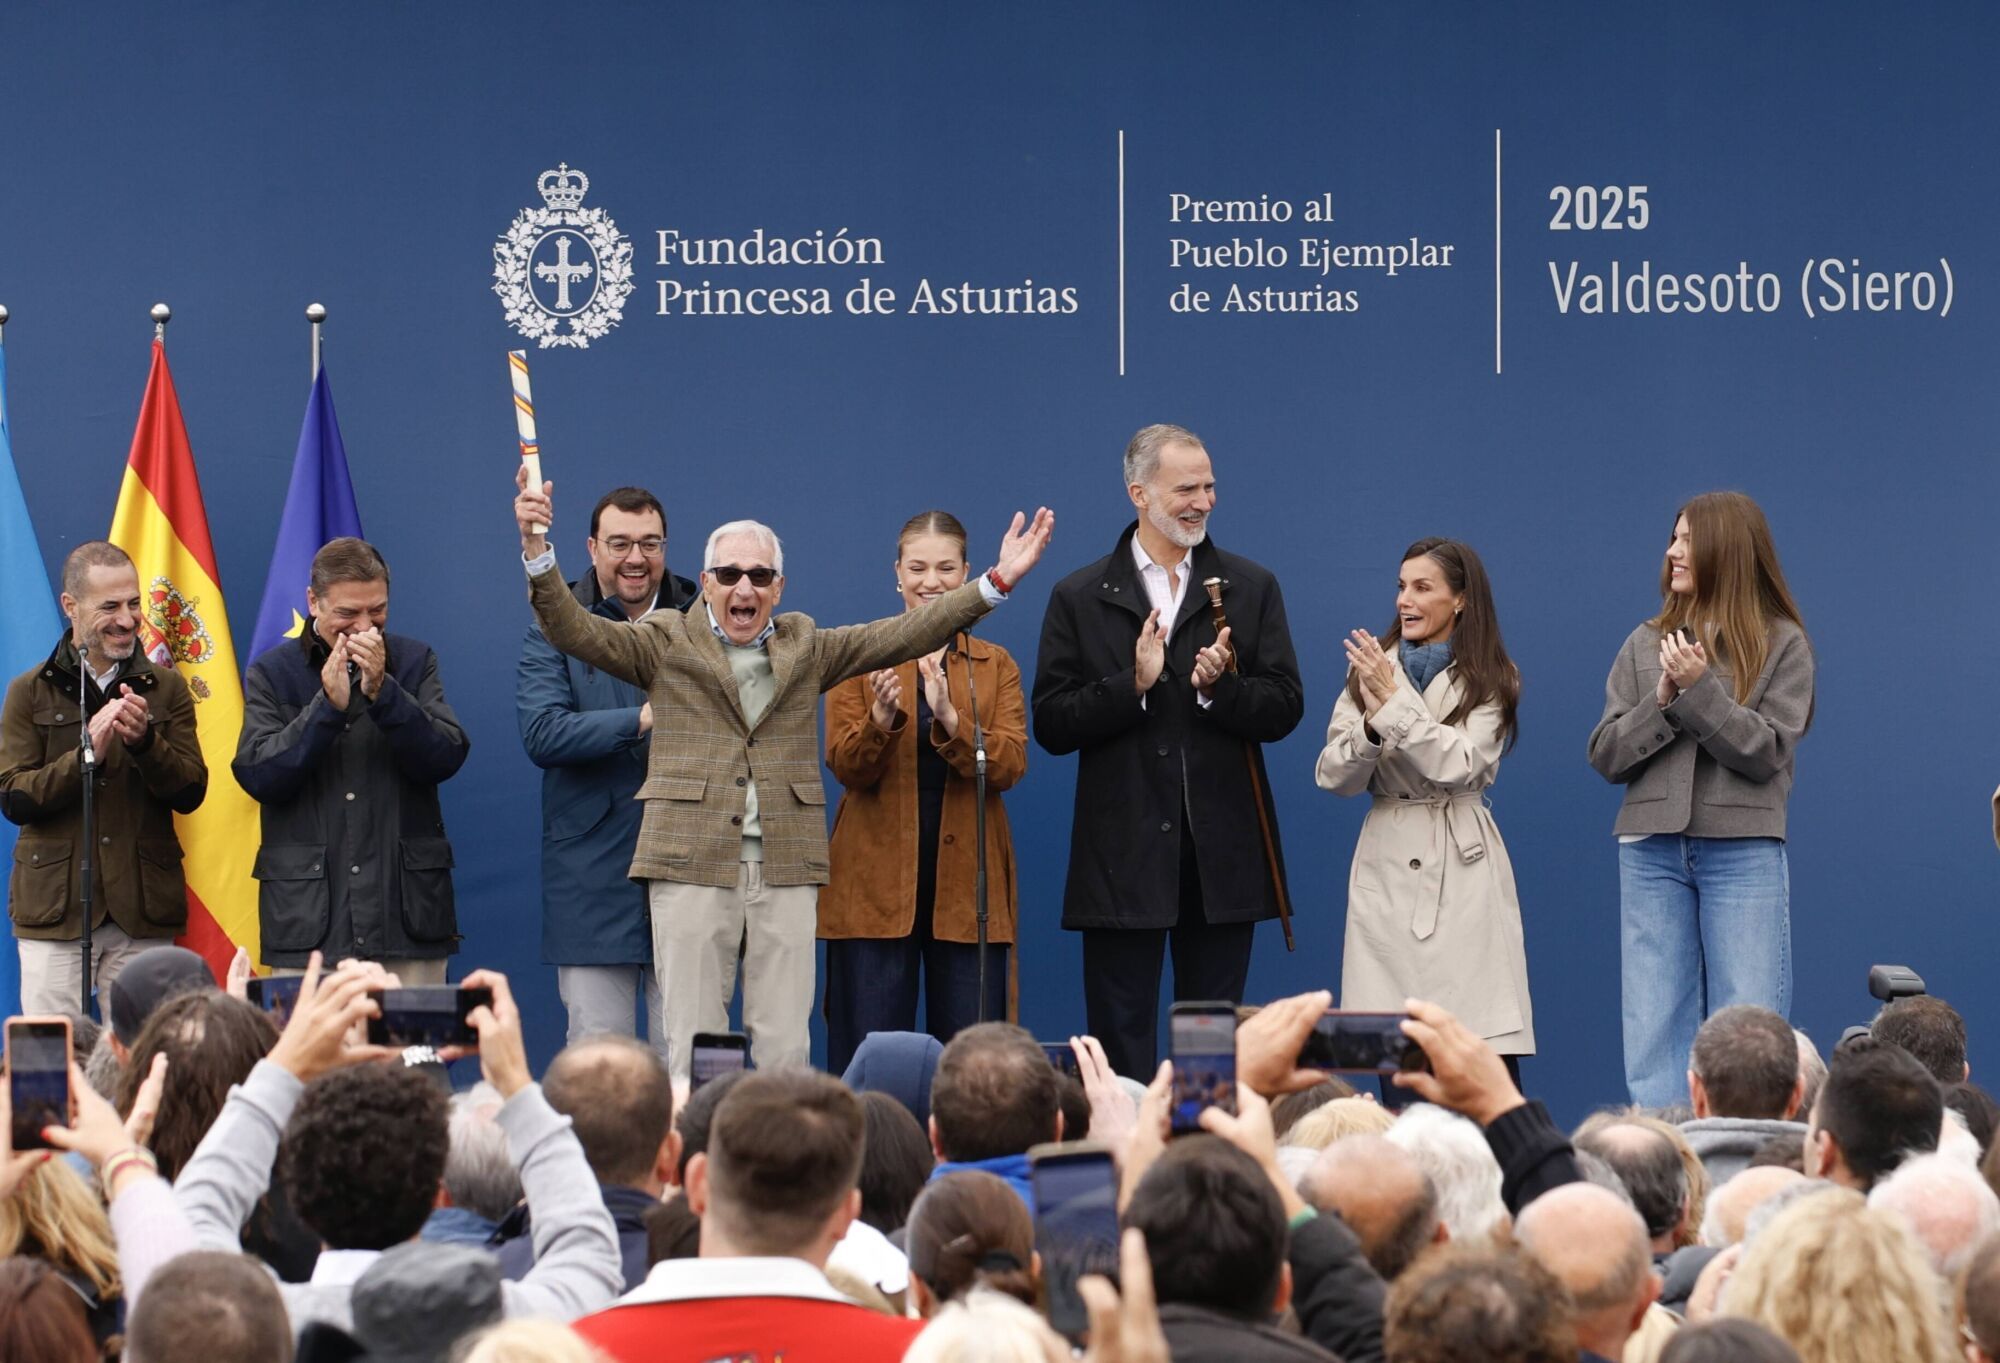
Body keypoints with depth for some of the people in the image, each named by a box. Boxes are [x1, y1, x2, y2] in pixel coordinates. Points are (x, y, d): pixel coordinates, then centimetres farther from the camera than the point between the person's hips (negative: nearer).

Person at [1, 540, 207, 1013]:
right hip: (57, 908, -1)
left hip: (142, 913, 1)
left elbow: (191, 793, 4)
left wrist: (145, 741, -14)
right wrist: (86, 753, -15)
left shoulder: (166, 688, 11)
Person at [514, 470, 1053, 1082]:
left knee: (785, 1048, 1)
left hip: (786, 870, 2)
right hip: (694, 865, -2)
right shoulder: (667, 642, 9)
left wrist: (996, 581, 4)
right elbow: (577, 631, -2)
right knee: (693, 1046, -2)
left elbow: (902, 635, 12)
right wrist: (536, 551, -19)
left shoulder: (807, 648, 17)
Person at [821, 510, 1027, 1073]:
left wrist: (950, 719, -21)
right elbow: (845, 766, -3)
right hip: (875, 882, -1)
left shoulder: (995, 666, 10)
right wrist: (880, 719, -23)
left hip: (967, 883, 1)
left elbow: (1010, 766, -5)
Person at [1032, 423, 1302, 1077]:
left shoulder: (1251, 588, 9)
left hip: (1223, 856, 1)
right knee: (1120, 1047, 0)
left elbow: (1284, 709, 2)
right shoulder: (1079, 598, 5)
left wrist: (1219, 687, -17)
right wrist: (1133, 684, -15)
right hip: (1122, 858, -1)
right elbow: (1052, 725, -1)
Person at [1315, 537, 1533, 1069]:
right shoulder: (1371, 669, 10)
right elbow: (1332, 777, 5)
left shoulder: (1490, 681, 3)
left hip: (1461, 870, -2)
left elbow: (1458, 764, -12)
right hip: (1386, 868, 2)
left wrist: (1393, 701, -14)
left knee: (1485, 1063, -9)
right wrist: (1371, 725, -14)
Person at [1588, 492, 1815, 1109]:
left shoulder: (1782, 644, 3)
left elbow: (1766, 751, -6)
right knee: (1655, 1034, 2)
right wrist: (1663, 701, -9)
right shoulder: (1646, 645, 12)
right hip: (1652, 851, 3)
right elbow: (1606, 755, 7)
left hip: (1744, 852, -3)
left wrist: (1700, 689, -14)